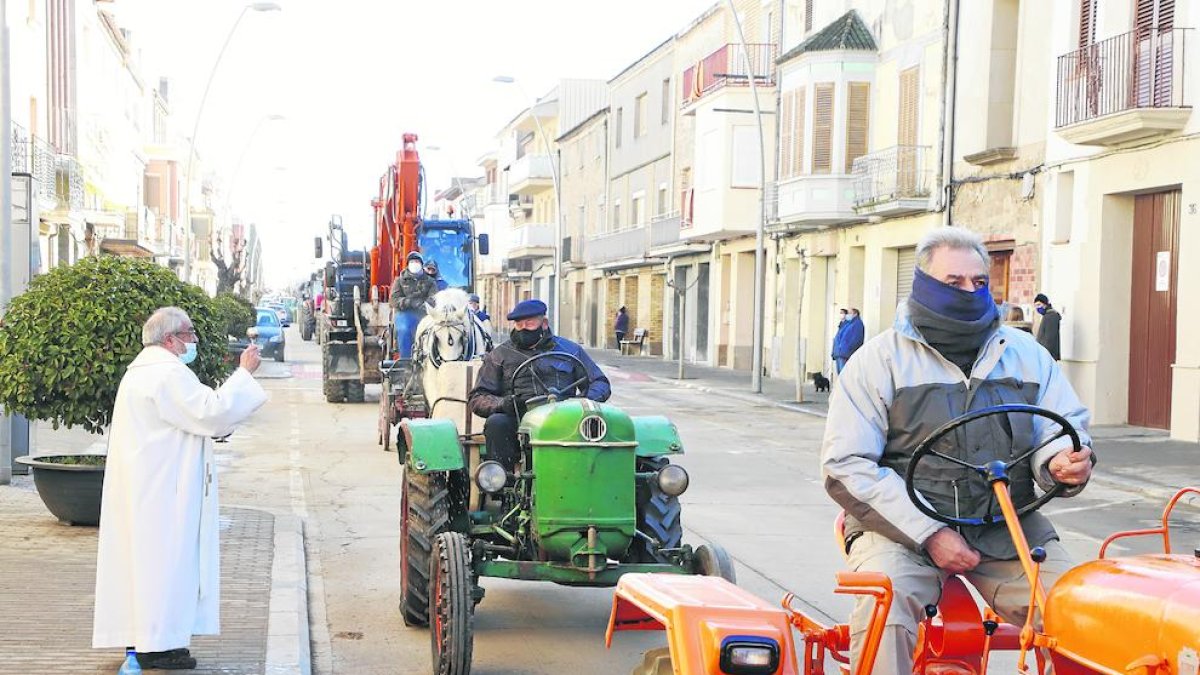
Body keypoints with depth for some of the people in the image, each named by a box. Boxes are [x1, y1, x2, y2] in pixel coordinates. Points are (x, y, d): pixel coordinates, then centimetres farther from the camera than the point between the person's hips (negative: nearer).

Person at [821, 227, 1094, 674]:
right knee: (882, 610, -32)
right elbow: (845, 466, -5)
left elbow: (1066, 428, 16)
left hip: (1006, 528, 3)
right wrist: (929, 533, -14)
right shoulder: (879, 360, 3)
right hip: (902, 523, -3)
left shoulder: (1025, 354, 16)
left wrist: (1062, 463, -11)